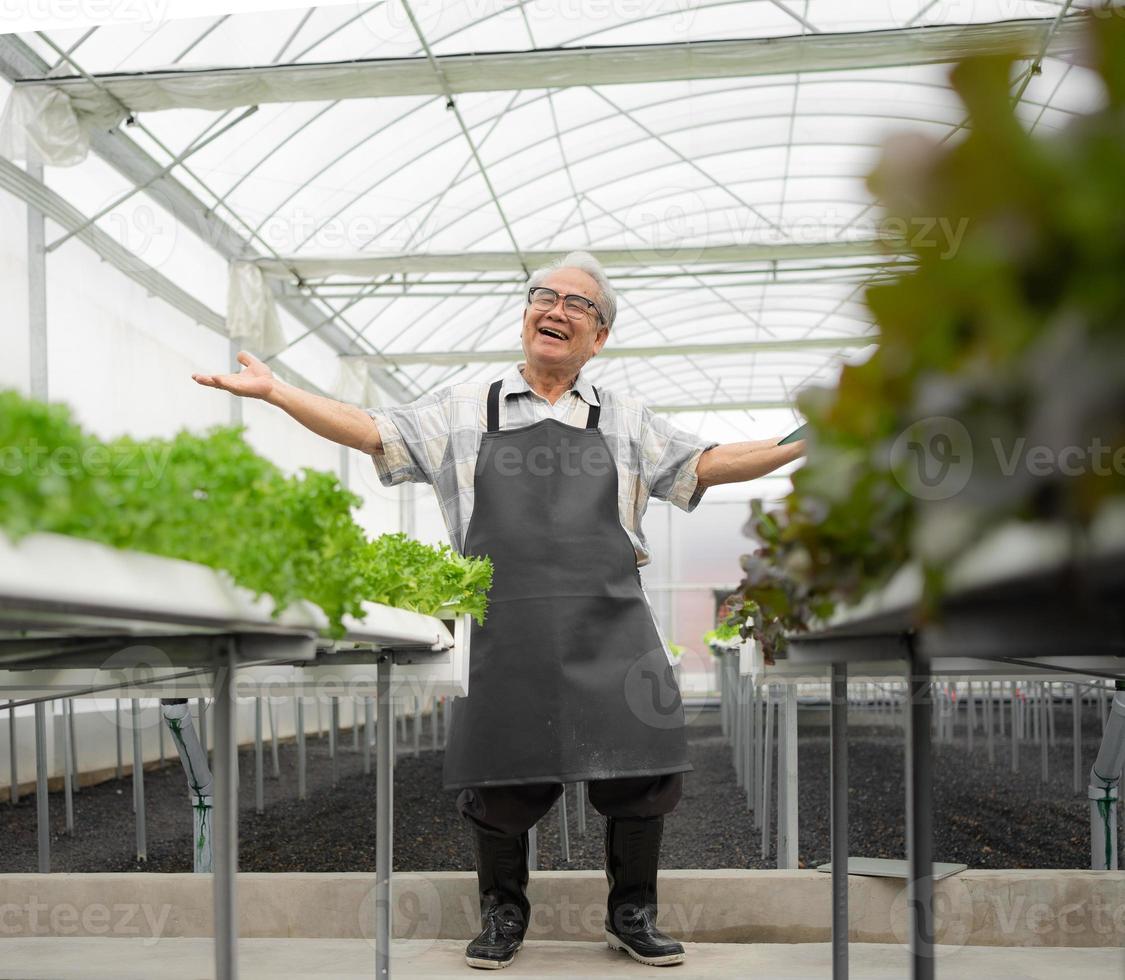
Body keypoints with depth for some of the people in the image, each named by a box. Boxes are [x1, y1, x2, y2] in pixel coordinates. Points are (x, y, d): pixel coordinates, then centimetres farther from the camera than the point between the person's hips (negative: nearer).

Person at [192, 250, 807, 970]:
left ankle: (633, 914, 19)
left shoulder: (626, 421, 17)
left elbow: (706, 464, 15)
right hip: (508, 633, -1)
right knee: (502, 780, 4)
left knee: (640, 769, -1)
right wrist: (274, 390, 2)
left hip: (612, 626, 1)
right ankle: (503, 914, 25)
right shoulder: (464, 412, 14)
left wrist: (807, 444, 5)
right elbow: (372, 432, 10)